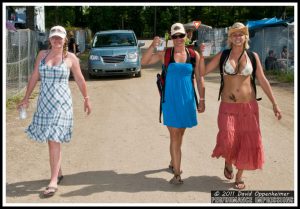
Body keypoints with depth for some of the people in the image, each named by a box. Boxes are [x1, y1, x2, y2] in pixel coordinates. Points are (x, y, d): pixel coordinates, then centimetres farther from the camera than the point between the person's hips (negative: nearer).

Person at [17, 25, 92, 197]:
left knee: (54, 140, -11)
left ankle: (54, 181, -9)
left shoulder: (70, 58, -1)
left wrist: (86, 99, 12)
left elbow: (80, 79, 8)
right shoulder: (42, 55, 8)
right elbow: (35, 77, 13)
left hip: (61, 103, -4)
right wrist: (26, 98, 13)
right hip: (44, 102, 4)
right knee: (50, 140, 10)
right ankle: (58, 172, 28)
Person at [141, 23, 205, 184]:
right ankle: (177, 173, -1)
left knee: (180, 134, 17)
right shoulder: (165, 54, 0)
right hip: (171, 100, -3)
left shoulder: (194, 55, 3)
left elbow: (199, 79, 7)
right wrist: (153, 46, -20)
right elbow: (144, 62, -7)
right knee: (174, 136, -5)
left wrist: (202, 100, 5)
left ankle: (173, 163, 38)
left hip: (187, 100, 3)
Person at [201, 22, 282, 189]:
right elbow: (202, 71, 2)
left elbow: (263, 81, 5)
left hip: (249, 105, 1)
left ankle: (239, 176, 27)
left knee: (247, 143, 6)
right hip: (228, 106, -1)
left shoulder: (253, 56, 2)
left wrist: (275, 104, 4)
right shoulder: (222, 55, 1)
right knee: (228, 141, -11)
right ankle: (228, 163, 24)